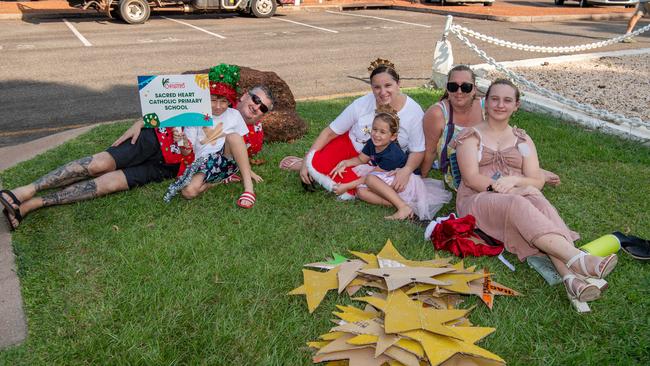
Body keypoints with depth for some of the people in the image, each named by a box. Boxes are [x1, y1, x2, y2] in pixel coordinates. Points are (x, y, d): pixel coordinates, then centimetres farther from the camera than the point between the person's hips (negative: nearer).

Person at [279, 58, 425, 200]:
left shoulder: (413, 111, -19)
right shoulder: (361, 104, -18)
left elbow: (417, 151, -13)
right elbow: (330, 132, -12)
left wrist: (407, 170, -35)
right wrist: (307, 159, -19)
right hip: (351, 146, 0)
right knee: (316, 163, -28)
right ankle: (308, 163, 8)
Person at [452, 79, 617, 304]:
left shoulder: (523, 140, 21)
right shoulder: (471, 136, 11)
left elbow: (537, 181, 7)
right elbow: (471, 178, -6)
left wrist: (514, 180, -16)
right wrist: (508, 190, -19)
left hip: (518, 199, 3)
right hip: (478, 199, -3)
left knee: (538, 201, -33)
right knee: (518, 205, -35)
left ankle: (571, 277, -52)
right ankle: (578, 260, -52)